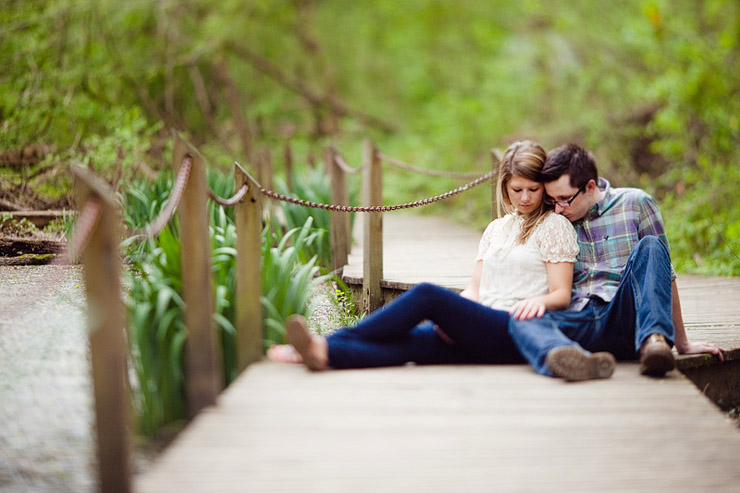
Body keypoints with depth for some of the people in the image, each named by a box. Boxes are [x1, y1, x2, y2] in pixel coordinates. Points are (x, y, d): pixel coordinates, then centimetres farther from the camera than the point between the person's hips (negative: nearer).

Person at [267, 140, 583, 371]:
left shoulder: (555, 226, 9)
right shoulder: (496, 228, 27)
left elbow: (562, 295, 2)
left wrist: (540, 300, -22)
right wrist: (452, 317, -3)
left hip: (518, 333, -6)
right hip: (481, 334, 6)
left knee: (427, 295, -27)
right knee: (412, 341, -25)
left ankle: (330, 343, -32)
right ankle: (323, 353, -48)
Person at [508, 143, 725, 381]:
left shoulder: (635, 203, 8)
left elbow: (665, 274, 8)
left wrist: (682, 343, 6)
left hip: (624, 320, -1)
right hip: (577, 322, 1)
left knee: (649, 246, -25)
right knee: (522, 320, -31)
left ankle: (653, 341, -44)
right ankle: (563, 358, -64)